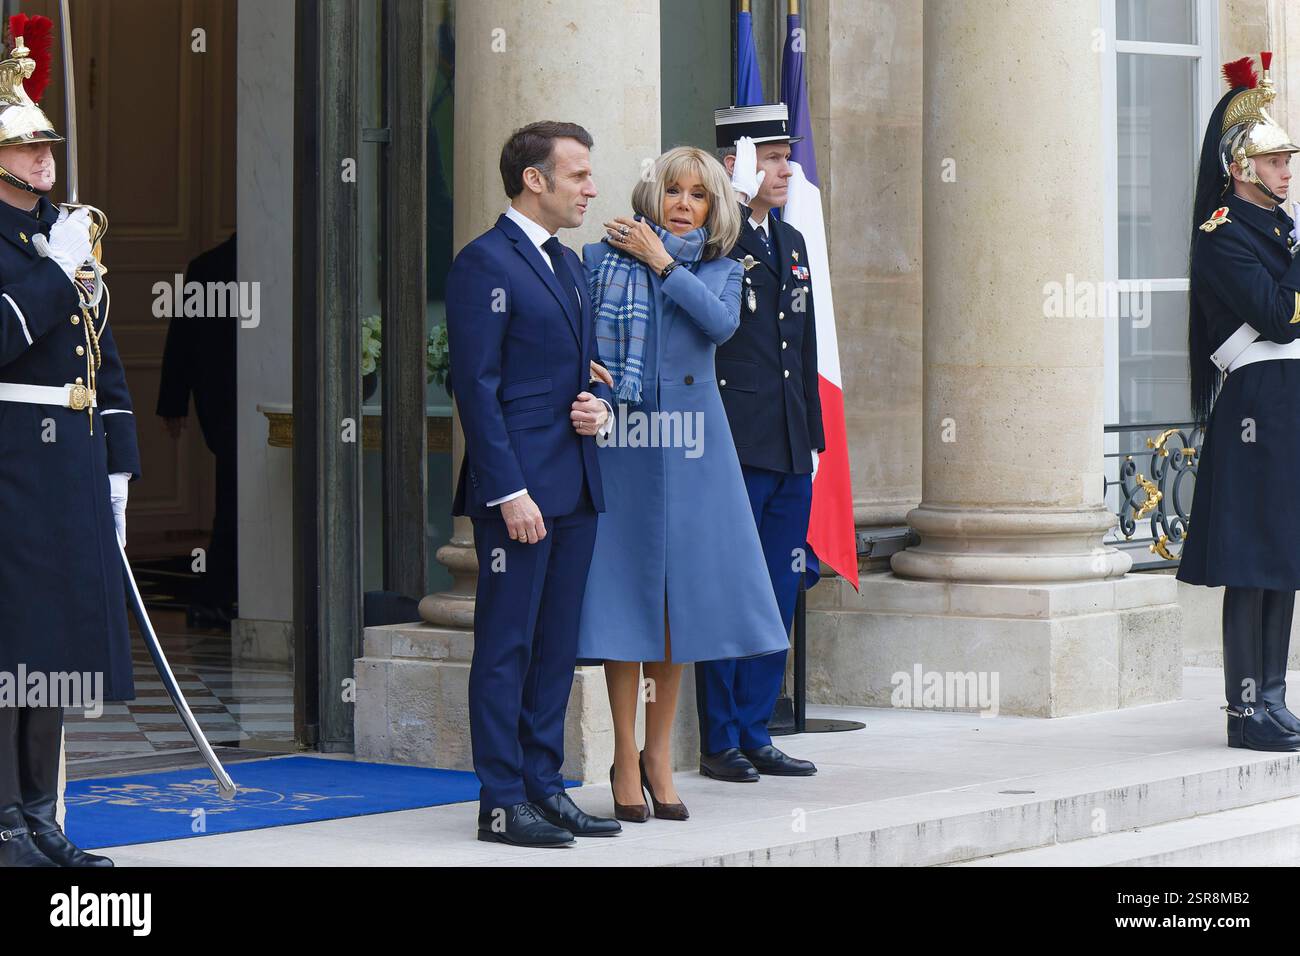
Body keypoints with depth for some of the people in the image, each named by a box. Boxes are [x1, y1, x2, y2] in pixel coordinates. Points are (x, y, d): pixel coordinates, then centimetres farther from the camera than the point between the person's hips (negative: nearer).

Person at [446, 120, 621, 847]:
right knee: (506, 645, -3)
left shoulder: (569, 264, 18)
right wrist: (509, 492, -18)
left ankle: (544, 786, 18)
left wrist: (599, 405, 3)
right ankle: (502, 802, 0)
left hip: (576, 488, 9)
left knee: (557, 645, 11)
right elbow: (477, 386, -14)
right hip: (520, 489, -8)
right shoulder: (487, 263, -10)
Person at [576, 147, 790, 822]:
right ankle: (626, 758, 7)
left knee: (679, 590, 5)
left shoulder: (721, 271, 10)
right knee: (623, 588, -2)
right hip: (618, 443, -2)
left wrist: (662, 262, -9)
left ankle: (658, 753, 17)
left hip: (689, 450, 2)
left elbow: (722, 323, -11)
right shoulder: (601, 258, 5)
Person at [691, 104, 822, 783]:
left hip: (790, 452, 8)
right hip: (734, 449, -8)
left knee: (777, 597, 10)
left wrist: (813, 438, 18)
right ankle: (720, 743, 5)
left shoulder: (791, 243, 18)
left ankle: (755, 734, 18)